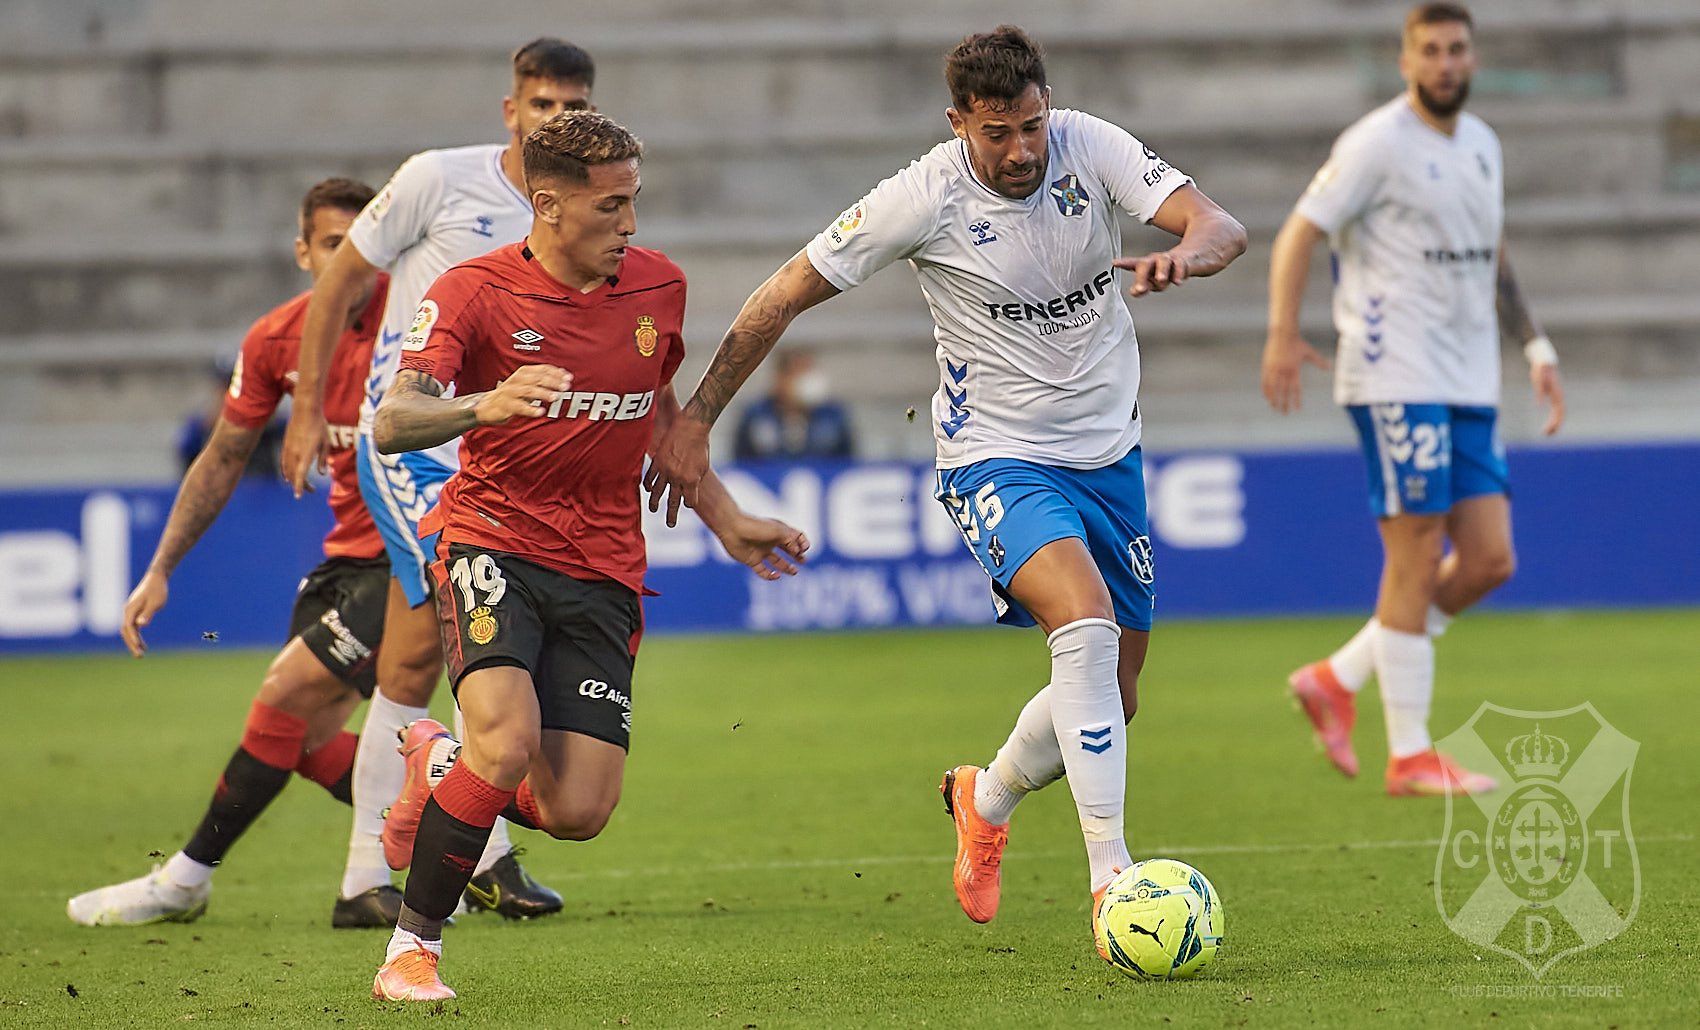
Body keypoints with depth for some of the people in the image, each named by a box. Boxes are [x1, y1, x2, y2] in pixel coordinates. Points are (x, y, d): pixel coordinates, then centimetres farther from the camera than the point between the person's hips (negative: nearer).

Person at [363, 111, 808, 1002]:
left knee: (578, 812, -8)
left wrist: (726, 521, 24)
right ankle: (414, 945, -10)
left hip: (601, 568, 4)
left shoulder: (658, 286, 5)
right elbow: (392, 423, -22)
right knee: (509, 739, -29)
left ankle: (441, 768, 25)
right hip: (492, 541, -4)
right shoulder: (475, 291, -10)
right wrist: (483, 407, -40)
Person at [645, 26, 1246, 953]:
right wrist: (695, 418, -8)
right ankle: (1111, 879, -31)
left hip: (1107, 454, 5)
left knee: (1112, 699, 10)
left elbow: (1222, 229, -17)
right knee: (1087, 623, -31)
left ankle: (986, 802, 41)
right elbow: (786, 294, -8)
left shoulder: (1089, 147, -9)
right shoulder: (925, 198, -17)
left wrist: (1183, 256, -42)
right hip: (997, 459, -5)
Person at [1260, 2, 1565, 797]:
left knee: (1489, 560, 1)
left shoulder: (1481, 145, 16)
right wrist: (1283, 335, -22)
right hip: (1396, 378, -8)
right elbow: (1299, 234, -10)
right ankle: (1410, 757, -3)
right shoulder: (1378, 144, -7)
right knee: (1417, 560, -8)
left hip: (1469, 385, 8)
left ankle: (1338, 679, 13)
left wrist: (1535, 347, 20)